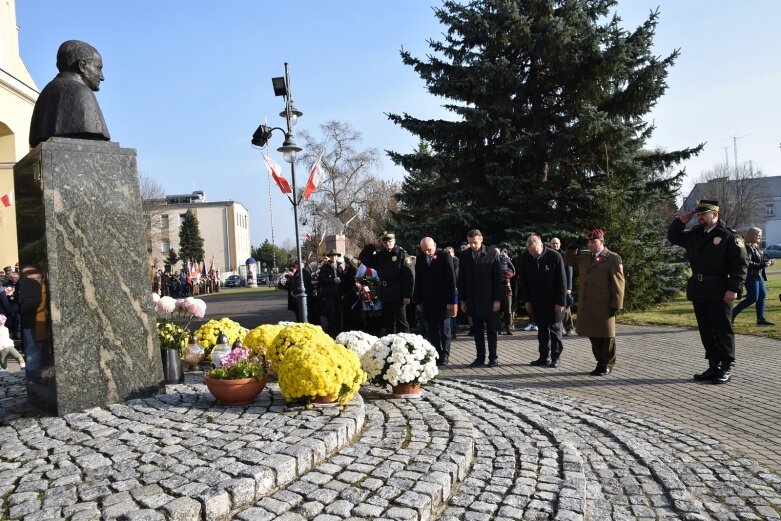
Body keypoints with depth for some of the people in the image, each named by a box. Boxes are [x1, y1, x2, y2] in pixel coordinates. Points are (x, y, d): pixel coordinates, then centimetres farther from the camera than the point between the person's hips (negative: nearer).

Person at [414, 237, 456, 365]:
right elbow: (418, 281, 10)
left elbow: (451, 279, -7)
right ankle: (436, 355, 11)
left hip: (443, 302, -4)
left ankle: (444, 356, 12)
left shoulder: (445, 256, -5)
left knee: (444, 330, 5)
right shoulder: (420, 259, 7)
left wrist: (451, 301, -11)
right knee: (431, 331, 4)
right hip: (427, 302, 4)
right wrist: (418, 301, 5)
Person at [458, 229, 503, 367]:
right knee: (477, 330, 8)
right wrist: (462, 300, 4)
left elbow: (497, 277, -4)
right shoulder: (463, 256, 5)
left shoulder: (492, 253, -3)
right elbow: (461, 279, 8)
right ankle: (480, 357, 16)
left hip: (489, 299, -3)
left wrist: (497, 299, -8)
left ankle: (493, 357, 14)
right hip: (472, 300, 3)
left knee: (491, 330, 5)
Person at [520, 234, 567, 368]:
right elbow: (523, 280, 5)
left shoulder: (555, 256, -16)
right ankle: (544, 357, 16)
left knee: (555, 328, 3)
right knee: (542, 329, 8)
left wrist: (560, 302, -12)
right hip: (536, 300, 4)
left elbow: (562, 281, -11)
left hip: (553, 300, -3)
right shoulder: (524, 257, -5)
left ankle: (556, 357, 12)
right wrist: (527, 300, 4)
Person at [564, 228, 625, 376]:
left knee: (606, 336, 5)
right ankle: (600, 362, 25)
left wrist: (616, 304, -12)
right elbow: (568, 261, 25)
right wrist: (573, 247, 8)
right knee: (593, 335, 12)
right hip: (587, 305, 6)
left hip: (604, 306, -6)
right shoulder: (583, 256, 12)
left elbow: (618, 282, -8)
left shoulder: (613, 258, -5)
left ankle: (607, 365, 18)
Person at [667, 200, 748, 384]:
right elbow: (672, 236, 25)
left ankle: (726, 368, 11)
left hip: (719, 293, -6)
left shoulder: (730, 236, -7)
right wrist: (680, 221, 7)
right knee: (705, 330, 11)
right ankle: (713, 367, 21)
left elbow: (741, 264, -11)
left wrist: (734, 289, -17)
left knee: (722, 330, 1)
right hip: (698, 291, 7)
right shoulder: (694, 235, 12)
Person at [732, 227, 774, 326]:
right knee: (753, 298, -8)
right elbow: (747, 263, -23)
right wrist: (762, 265, -24)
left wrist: (768, 261, 6)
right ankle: (731, 314, -2)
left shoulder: (756, 247, 14)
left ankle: (761, 318, 18)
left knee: (762, 295, 10)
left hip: (759, 276, 10)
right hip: (751, 276, -10)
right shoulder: (747, 247, -16)